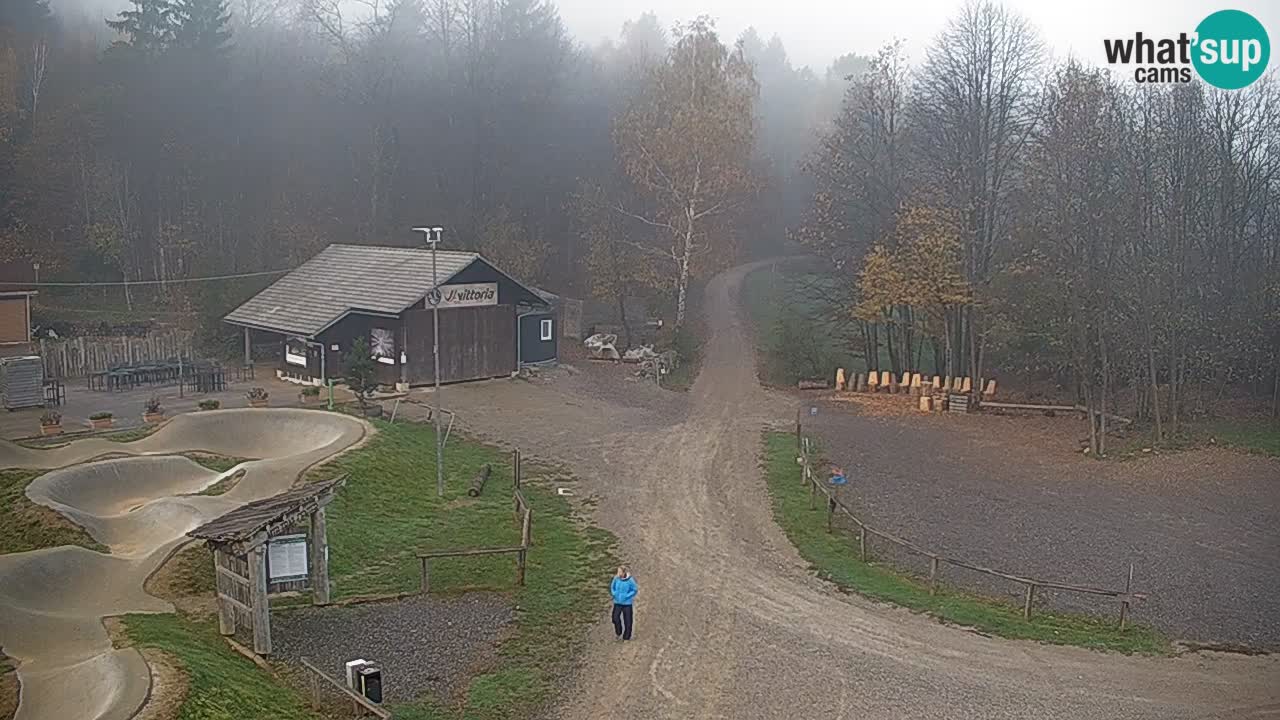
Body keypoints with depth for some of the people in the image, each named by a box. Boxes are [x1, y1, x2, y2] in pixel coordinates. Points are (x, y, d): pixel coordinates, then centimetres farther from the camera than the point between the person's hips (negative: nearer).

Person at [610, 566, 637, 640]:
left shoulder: (630, 580, -16)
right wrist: (614, 594, -5)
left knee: (627, 620, 5)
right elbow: (612, 587, 10)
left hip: (627, 603, -2)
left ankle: (626, 637, 21)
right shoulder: (616, 578, -6)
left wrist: (626, 596, -16)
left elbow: (634, 590, -7)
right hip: (617, 602, 3)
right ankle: (619, 633, 18)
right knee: (615, 617, -6)